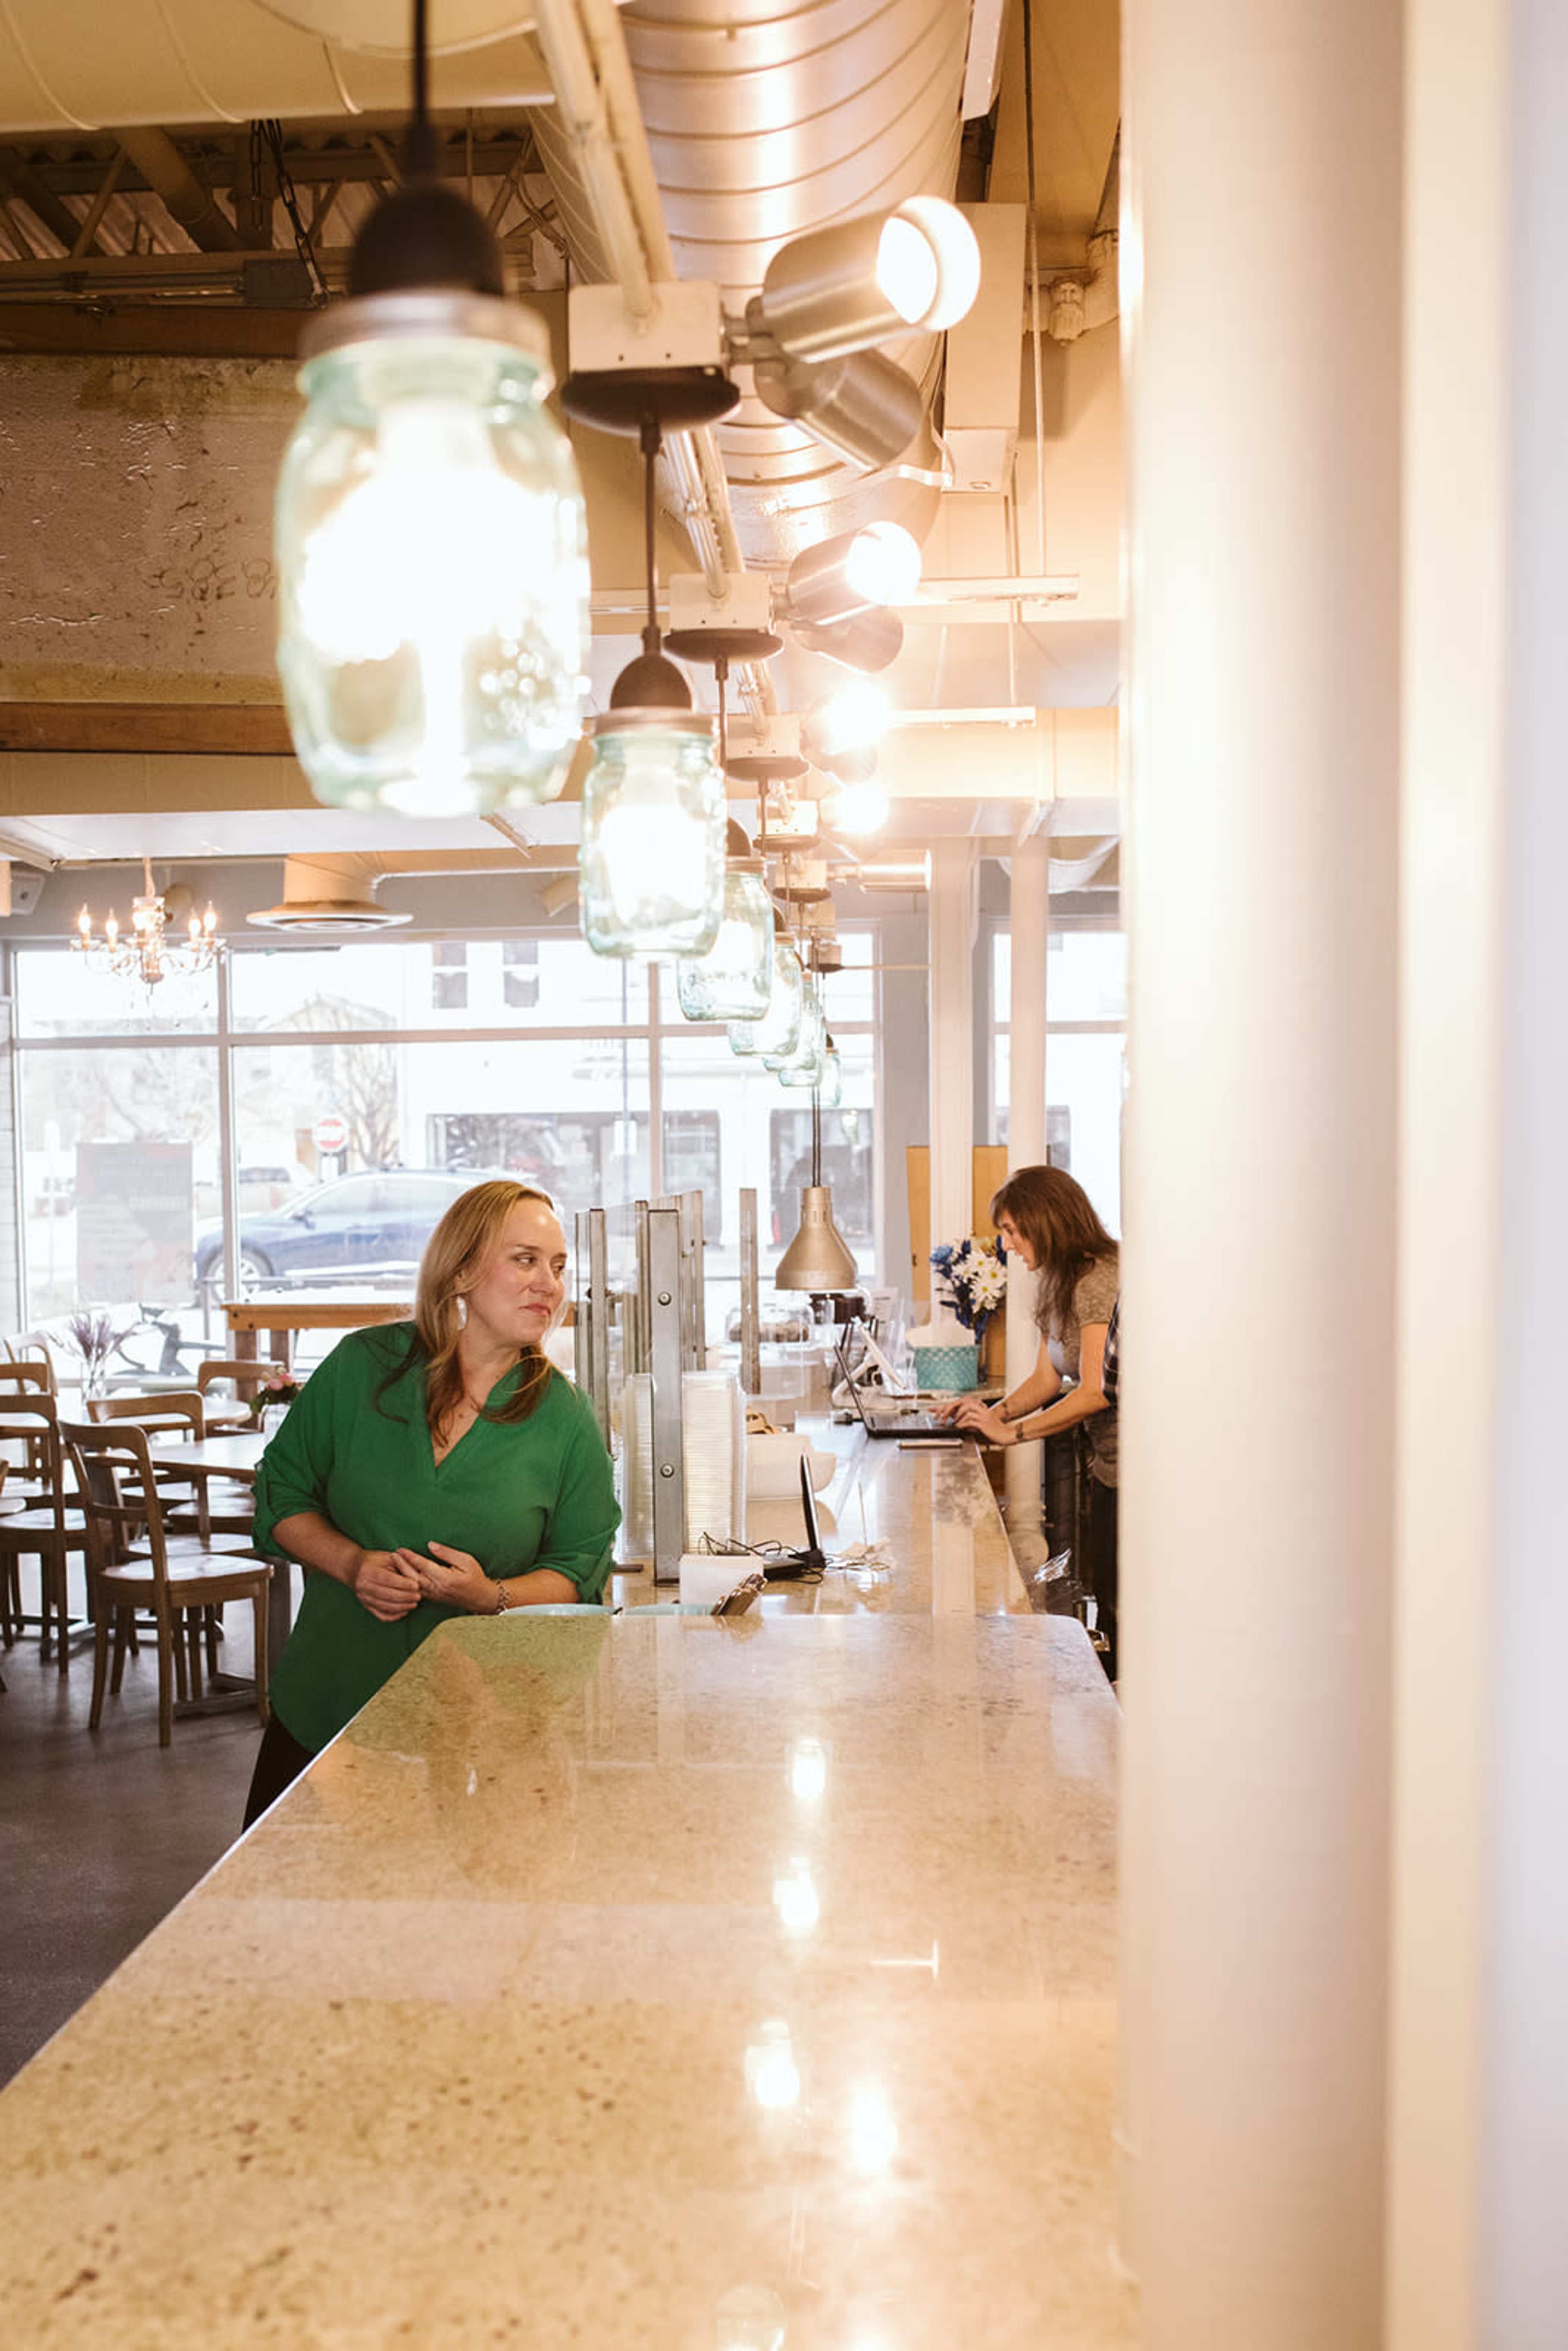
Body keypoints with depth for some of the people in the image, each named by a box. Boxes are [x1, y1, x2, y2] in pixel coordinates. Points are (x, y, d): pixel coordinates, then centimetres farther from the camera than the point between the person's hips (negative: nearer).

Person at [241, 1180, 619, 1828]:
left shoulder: (567, 1421, -5)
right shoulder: (361, 1367, -4)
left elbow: (581, 1571, 0)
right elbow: (282, 1493, 4)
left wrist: (492, 1598, -19)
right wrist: (351, 1564, -13)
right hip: (324, 1703, 1)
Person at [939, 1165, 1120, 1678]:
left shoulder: (1100, 1281, -17)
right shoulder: (1060, 1284, 14)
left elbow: (1096, 1392, -22)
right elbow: (1047, 1378, 16)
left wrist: (1011, 1431, -17)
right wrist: (997, 1412, -2)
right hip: (1105, 1464, 10)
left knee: (1119, 1612, -4)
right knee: (1104, 1603, 11)